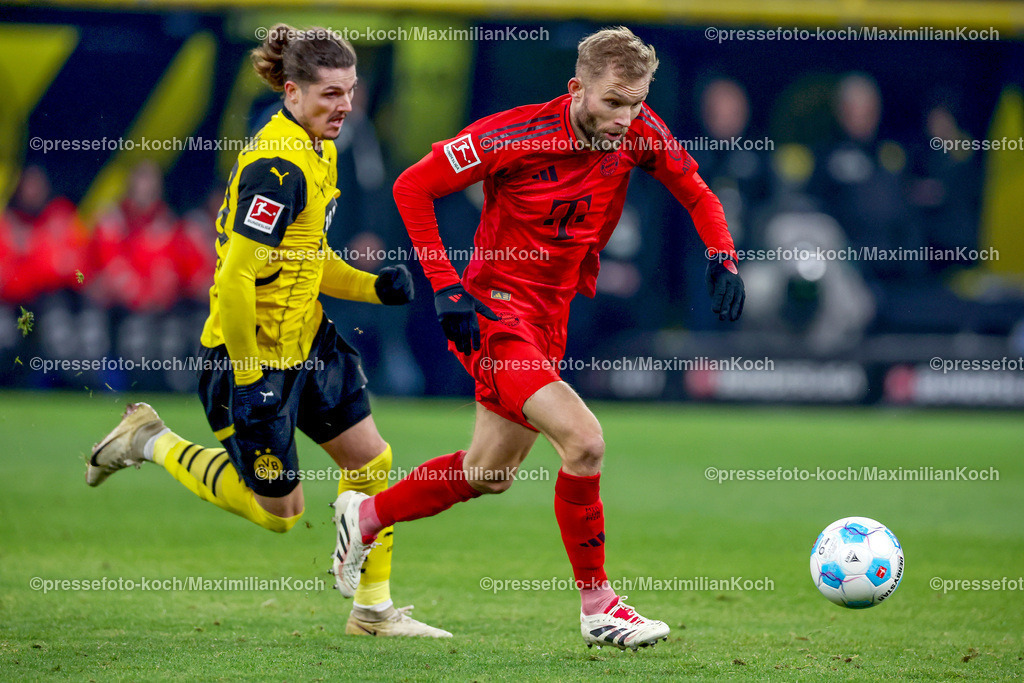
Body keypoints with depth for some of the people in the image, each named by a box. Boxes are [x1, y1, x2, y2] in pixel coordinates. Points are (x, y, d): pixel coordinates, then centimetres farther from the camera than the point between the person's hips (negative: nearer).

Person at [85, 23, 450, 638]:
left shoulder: (318, 150, 6)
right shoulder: (279, 166, -25)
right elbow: (235, 278, -28)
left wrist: (375, 286, 1)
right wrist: (247, 378, -24)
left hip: (306, 342, 9)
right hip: (254, 356, -9)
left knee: (372, 460, 8)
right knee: (279, 511, 4)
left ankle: (374, 610, 21)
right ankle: (153, 441, 20)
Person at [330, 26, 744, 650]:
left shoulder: (639, 133, -7)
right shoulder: (516, 136, -21)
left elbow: (695, 193, 10)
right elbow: (413, 187, -13)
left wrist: (723, 259, -8)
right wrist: (447, 288, -17)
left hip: (552, 318, 7)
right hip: (495, 311, -7)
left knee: (490, 475, 18)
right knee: (583, 440, -23)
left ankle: (366, 516, 42)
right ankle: (598, 605, -9)